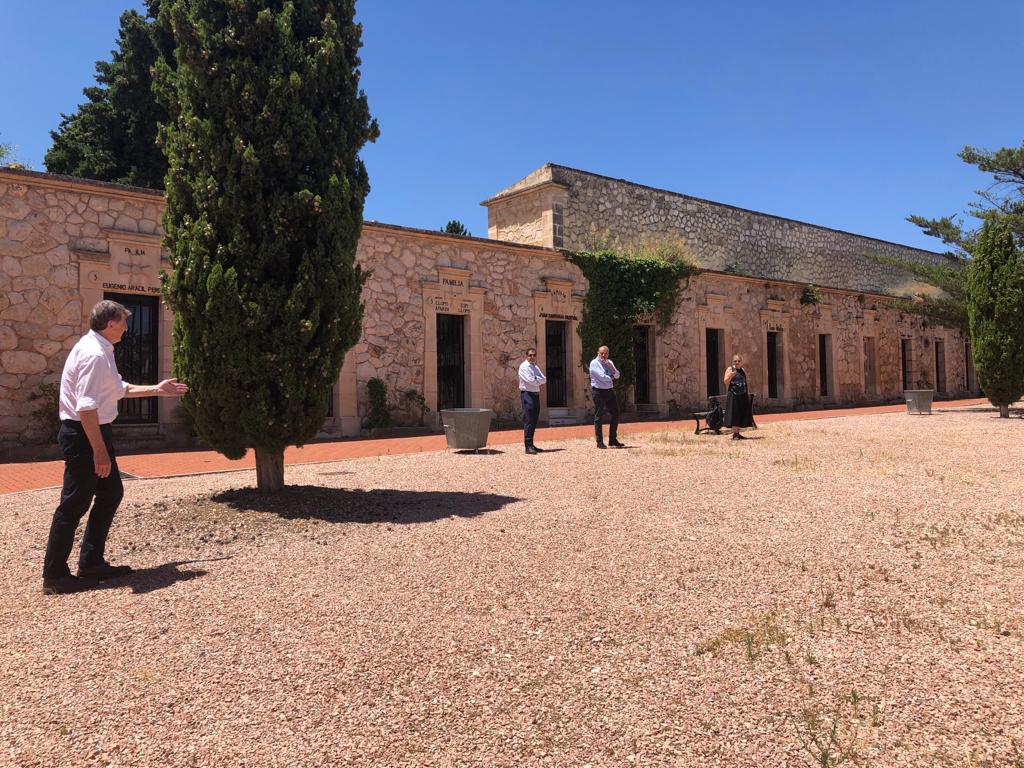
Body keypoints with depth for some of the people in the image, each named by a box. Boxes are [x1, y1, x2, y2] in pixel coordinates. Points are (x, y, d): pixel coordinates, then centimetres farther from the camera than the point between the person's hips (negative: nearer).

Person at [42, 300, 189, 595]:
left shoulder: (100, 350, 13)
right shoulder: (94, 354, -20)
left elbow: (120, 389, 27)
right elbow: (85, 407, -27)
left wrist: (158, 389, 27)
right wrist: (99, 451, -26)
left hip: (94, 432, 11)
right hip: (83, 435, -11)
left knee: (111, 493, 16)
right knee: (74, 504, -3)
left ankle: (92, 563, 25)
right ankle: (54, 576, 8)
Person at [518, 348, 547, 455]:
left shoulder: (536, 367, 17)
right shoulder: (524, 366, -7)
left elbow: (544, 380, 6)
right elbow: (530, 380, -19)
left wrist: (535, 379, -10)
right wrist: (539, 380, -3)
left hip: (536, 394, 8)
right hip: (527, 394, -8)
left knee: (534, 421, 10)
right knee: (528, 421, -10)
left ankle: (531, 445, 17)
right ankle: (528, 446, -10)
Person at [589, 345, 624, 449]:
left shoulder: (609, 363, 14)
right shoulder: (594, 363, -8)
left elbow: (617, 375, 4)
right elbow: (602, 377, -19)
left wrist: (611, 367, -12)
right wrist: (611, 378, -1)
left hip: (610, 391, 7)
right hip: (599, 391, -7)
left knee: (615, 414, 6)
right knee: (598, 417, -1)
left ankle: (613, 440, 15)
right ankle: (600, 442, 4)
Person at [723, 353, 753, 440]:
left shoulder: (743, 370, 16)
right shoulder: (730, 369, -1)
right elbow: (726, 381, -9)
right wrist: (730, 376, -28)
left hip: (743, 395, 6)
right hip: (733, 395, -6)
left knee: (741, 414, 7)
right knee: (734, 414, -8)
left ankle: (738, 433, 13)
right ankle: (734, 434, -6)